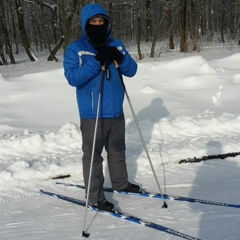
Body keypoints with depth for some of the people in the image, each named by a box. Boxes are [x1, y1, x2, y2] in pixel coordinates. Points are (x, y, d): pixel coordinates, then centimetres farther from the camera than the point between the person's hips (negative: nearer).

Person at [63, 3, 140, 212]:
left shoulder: (116, 45, 6)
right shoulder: (75, 49, -8)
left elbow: (132, 71, 2)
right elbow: (73, 77, -19)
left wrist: (119, 58, -18)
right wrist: (97, 61, -26)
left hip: (116, 112, 5)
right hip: (92, 114, -5)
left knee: (118, 150, 21)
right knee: (93, 155, 0)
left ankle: (120, 183, 40)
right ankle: (95, 197, 9)